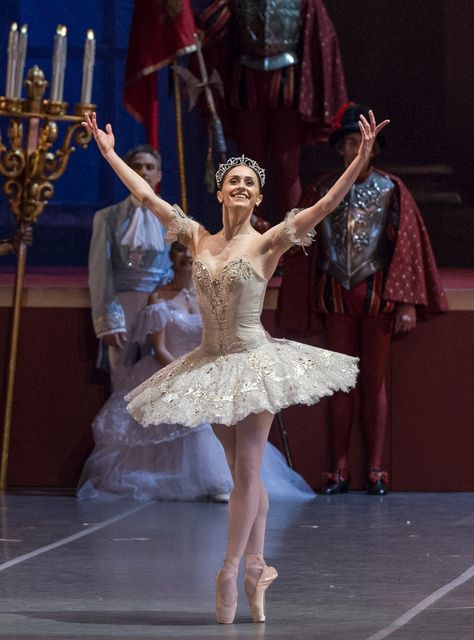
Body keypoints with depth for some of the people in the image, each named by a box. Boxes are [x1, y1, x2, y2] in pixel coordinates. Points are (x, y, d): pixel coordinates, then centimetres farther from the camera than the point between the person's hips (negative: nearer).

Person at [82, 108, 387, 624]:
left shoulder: (267, 243, -7)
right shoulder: (199, 239, 5)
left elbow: (324, 207, -17)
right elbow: (147, 197, 11)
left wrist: (360, 161, -27)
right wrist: (108, 152, 14)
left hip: (253, 360, -4)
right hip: (211, 363, 4)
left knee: (247, 471, -4)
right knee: (243, 473, 11)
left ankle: (230, 572, 2)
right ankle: (256, 567, 18)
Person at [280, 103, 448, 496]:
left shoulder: (391, 191, -1)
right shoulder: (323, 192, 5)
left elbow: (408, 246, -3)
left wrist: (406, 303, -10)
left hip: (377, 295, -2)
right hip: (336, 297, 2)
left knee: (374, 383, 1)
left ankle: (376, 472, 4)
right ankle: (340, 471, 7)